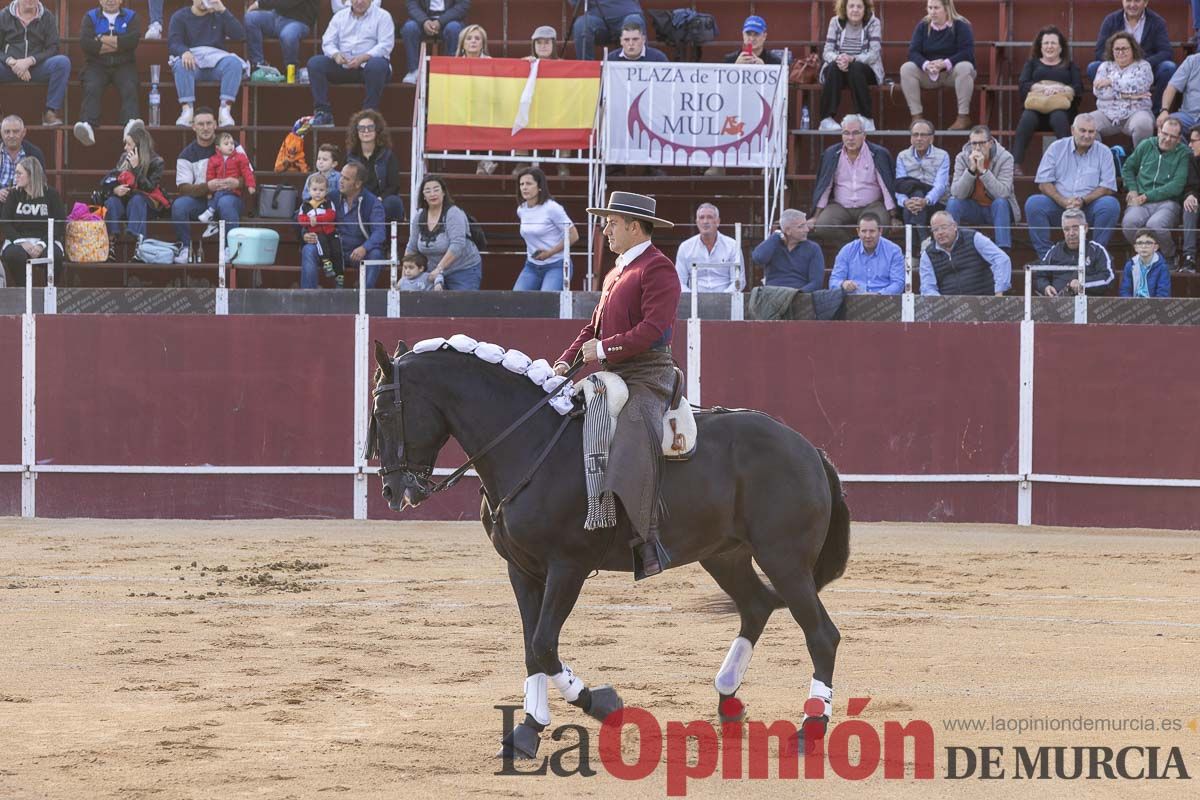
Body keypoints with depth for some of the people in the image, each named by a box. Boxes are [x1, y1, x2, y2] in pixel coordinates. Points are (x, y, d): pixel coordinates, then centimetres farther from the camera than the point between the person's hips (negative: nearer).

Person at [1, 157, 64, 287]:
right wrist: (22, 243, -16)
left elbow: (60, 225, -2)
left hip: (45, 241, -1)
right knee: (13, 255, -33)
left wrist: (42, 244, -17)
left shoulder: (51, 194, 4)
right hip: (18, 240, 1)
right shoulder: (14, 194, 9)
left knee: (54, 255, -33)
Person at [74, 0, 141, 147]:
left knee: (129, 90, -29)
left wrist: (103, 39, -5)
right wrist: (117, 44, -4)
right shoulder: (91, 17, 15)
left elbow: (134, 40, -6)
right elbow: (84, 42, -3)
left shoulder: (130, 17, 14)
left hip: (123, 65, 0)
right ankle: (87, 128, -50)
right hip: (96, 65, 0)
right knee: (92, 89, -29)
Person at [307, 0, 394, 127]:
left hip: (367, 64, -4)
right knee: (314, 63, -19)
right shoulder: (340, 16, 17)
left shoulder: (382, 16, 5)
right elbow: (328, 42, 9)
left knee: (377, 65, -39)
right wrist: (336, 54, -15)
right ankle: (323, 111, -23)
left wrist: (363, 58, -23)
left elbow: (385, 45, -7)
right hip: (342, 67, 4)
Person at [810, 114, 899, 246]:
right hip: (840, 206, 2)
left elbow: (888, 186, -3)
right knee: (822, 226, -27)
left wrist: (894, 218, -9)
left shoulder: (878, 155, -2)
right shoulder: (831, 154, 4)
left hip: (871, 205, -2)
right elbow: (824, 187, 6)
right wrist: (816, 216, 0)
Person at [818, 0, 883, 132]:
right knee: (834, 67, -32)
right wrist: (837, 59, -29)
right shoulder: (835, 22, 2)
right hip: (839, 69, 2)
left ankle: (866, 120, -32)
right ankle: (827, 119, -32)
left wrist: (851, 59, -32)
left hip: (866, 70, -2)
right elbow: (827, 52, -3)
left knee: (855, 68, -35)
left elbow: (874, 54, -15)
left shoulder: (873, 23, -5)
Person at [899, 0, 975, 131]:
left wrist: (945, 64, -33)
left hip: (952, 73, -3)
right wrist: (926, 64, -29)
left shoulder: (961, 26, -9)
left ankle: (964, 117, -32)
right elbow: (913, 52, -7)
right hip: (929, 75, 3)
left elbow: (967, 53, -19)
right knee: (906, 68, -23)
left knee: (964, 67, -37)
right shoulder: (922, 26, 2)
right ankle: (916, 117, -25)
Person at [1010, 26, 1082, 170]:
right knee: (1027, 118, -34)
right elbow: (1023, 85, 9)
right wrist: (1045, 88, -9)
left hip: (1061, 106, -1)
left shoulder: (1069, 65, 25)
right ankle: (1015, 164, -45)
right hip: (1036, 105, 1)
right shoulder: (1032, 64, 28)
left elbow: (1078, 88, 9)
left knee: (1059, 118, -37)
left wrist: (1059, 89, -11)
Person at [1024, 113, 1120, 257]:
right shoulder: (1056, 148, 7)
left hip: (1089, 207, 0)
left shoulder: (1103, 152, 6)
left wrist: (1083, 201, -18)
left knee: (1111, 205, -30)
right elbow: (1044, 184, 1)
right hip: (1059, 205, 0)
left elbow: (1107, 187, -2)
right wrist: (1064, 201, -17)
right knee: (1033, 203, -27)